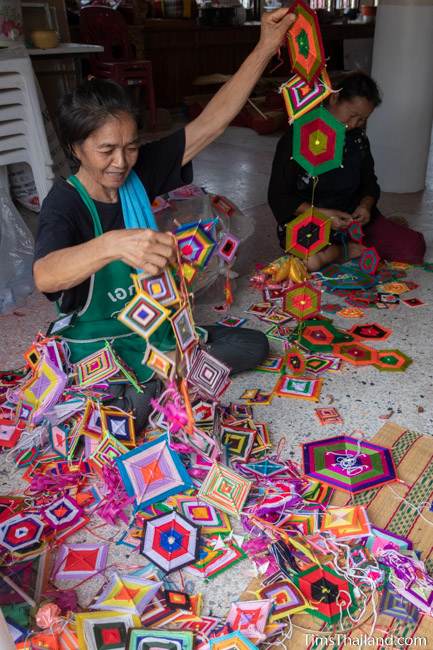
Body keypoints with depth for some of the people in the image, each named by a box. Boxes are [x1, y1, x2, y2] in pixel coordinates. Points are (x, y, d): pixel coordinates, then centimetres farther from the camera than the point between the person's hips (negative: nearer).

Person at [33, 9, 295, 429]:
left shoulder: (138, 173, -6)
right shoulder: (64, 202, -22)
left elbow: (210, 124, -9)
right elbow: (44, 276, -43)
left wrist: (265, 49, -16)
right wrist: (114, 244, -63)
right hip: (99, 344, -5)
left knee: (253, 346, 2)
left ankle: (155, 381, 1)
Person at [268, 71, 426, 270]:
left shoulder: (358, 138, 7)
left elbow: (370, 184, 14)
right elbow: (278, 197, -11)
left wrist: (365, 206, -11)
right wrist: (321, 214, -24)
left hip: (352, 217, 4)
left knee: (414, 248, -13)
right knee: (311, 260, -38)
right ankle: (350, 249, -9)